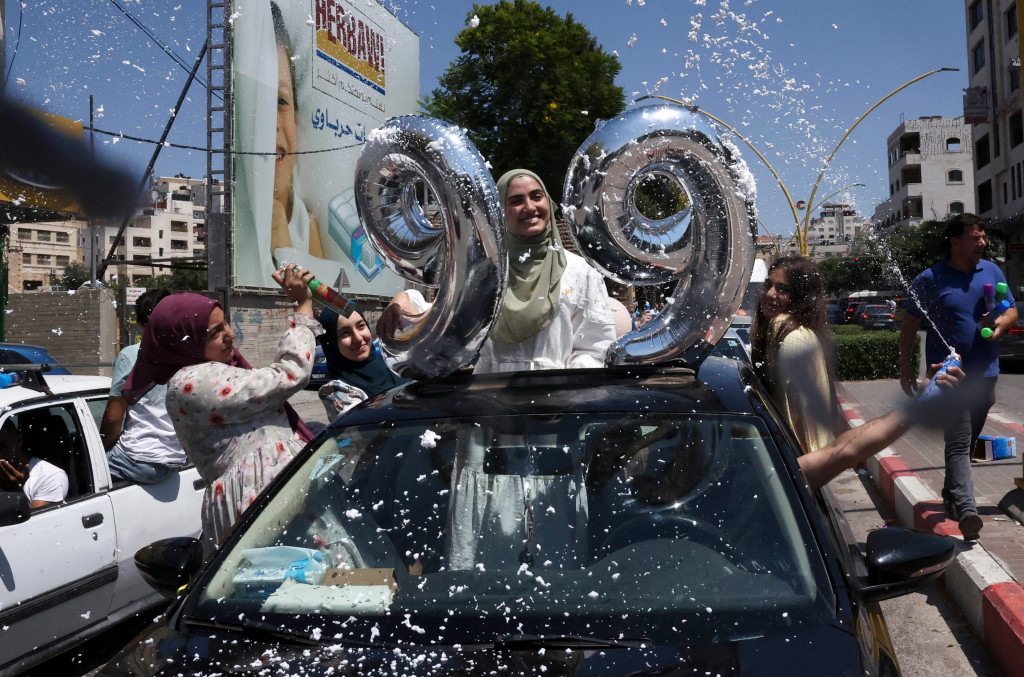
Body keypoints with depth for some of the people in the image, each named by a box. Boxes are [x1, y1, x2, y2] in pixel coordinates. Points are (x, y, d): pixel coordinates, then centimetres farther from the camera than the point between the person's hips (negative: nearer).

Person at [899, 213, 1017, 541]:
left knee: (968, 440, 16)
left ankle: (951, 495, 32)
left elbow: (1012, 309, 15)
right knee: (958, 443, -13)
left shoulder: (992, 271, 9)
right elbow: (910, 324, 2)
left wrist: (1001, 323, -9)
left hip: (985, 373, 5)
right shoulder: (930, 279, -4)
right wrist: (905, 365, 0)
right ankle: (966, 509, -21)